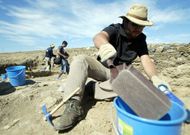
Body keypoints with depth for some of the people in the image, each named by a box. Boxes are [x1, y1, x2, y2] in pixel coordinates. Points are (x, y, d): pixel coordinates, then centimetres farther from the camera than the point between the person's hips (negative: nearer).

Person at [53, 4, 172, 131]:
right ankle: (74, 105, -38)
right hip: (102, 68, -2)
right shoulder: (114, 29, -12)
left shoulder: (141, 39, -2)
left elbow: (146, 59, -15)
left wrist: (155, 78, -36)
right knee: (80, 60, -27)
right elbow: (99, 36, -34)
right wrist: (104, 44, -60)